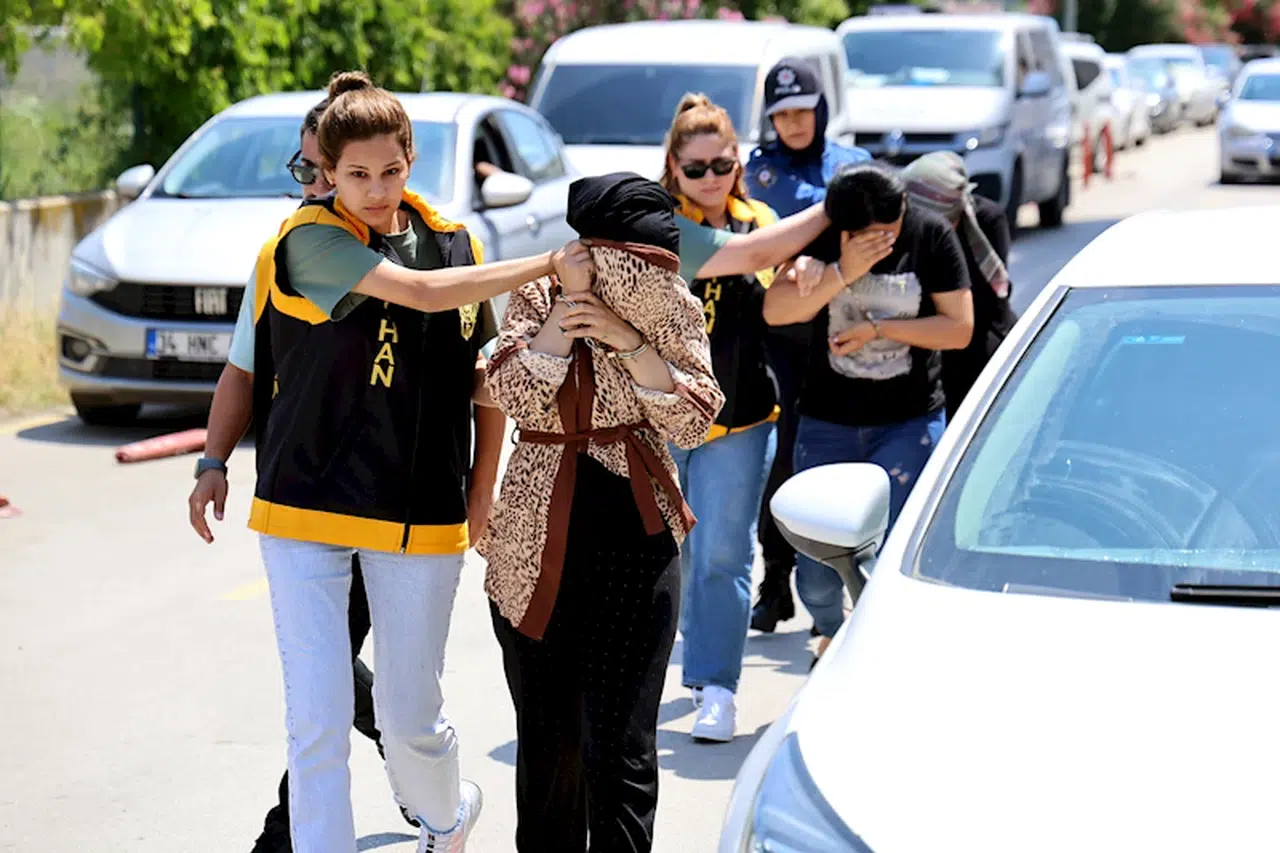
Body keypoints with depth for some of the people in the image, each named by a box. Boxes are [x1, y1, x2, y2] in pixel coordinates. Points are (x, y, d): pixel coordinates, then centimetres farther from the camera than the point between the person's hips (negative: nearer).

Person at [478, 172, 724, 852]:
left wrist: (630, 340, -16)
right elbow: (517, 397, -12)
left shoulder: (672, 311, 1)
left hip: (634, 543, -1)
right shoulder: (536, 299, 2)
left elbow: (693, 421, -7)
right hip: (536, 543, 1)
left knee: (619, 748, -7)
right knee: (546, 743, 10)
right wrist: (567, 310, -16)